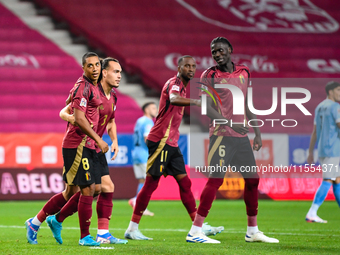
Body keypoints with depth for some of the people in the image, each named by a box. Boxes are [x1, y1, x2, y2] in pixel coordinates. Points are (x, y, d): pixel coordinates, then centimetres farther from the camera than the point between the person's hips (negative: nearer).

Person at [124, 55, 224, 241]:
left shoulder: (182, 86, 18)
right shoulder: (174, 83, -13)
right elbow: (173, 99, -36)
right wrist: (196, 102, -50)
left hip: (171, 143, 10)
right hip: (160, 140, -10)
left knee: (184, 182, 7)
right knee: (151, 183, -7)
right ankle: (132, 229, -2)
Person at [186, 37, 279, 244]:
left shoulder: (244, 73, 13)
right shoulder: (210, 76, -4)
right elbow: (208, 108, -11)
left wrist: (257, 132, 14)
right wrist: (231, 124, -21)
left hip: (242, 137, 6)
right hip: (222, 135, -6)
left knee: (252, 180, 10)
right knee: (216, 179, -13)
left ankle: (253, 231, 22)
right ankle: (195, 232, -12)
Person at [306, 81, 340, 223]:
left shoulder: (319, 107, 18)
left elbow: (314, 132, 20)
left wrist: (310, 152, 21)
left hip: (322, 151, 9)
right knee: (327, 182, -10)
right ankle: (311, 214, -15)